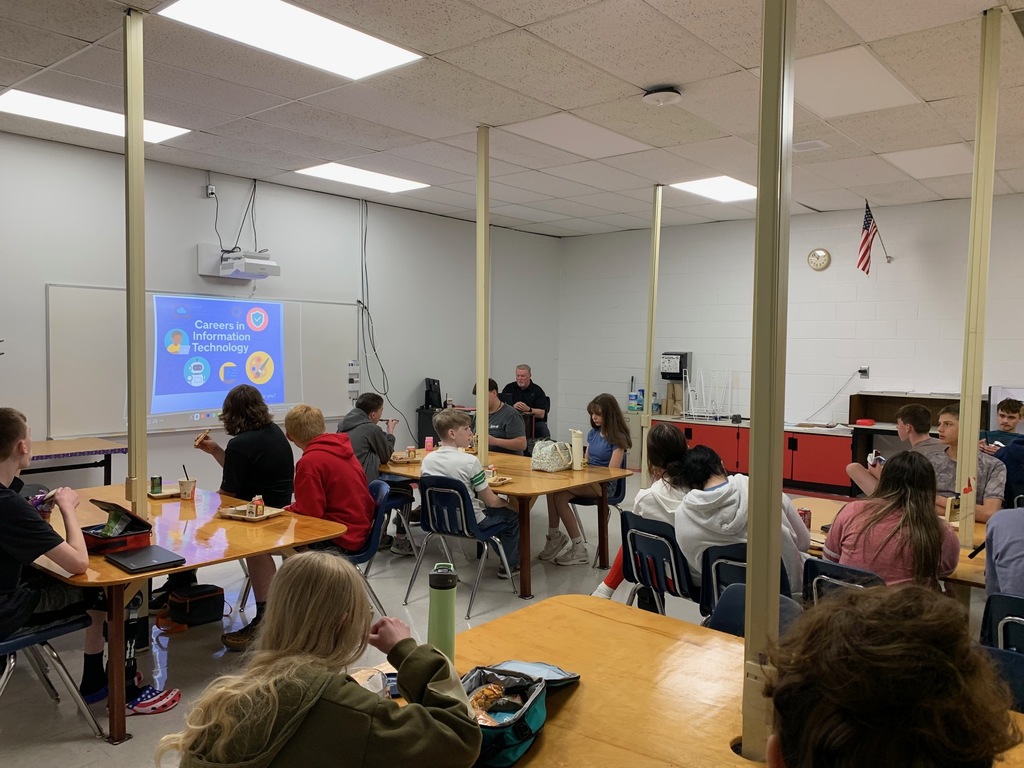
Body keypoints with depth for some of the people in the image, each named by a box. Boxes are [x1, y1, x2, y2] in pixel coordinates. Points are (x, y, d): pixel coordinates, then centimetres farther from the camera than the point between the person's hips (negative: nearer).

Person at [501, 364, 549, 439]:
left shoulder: (537, 390, 1)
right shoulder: (509, 388, 8)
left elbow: (542, 414, -7)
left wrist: (528, 409, -24)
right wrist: (513, 407, -20)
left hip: (535, 422, -1)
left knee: (544, 431, -30)